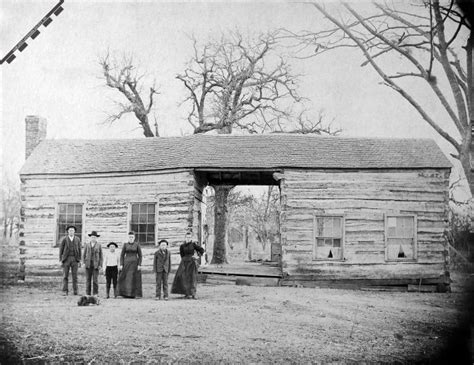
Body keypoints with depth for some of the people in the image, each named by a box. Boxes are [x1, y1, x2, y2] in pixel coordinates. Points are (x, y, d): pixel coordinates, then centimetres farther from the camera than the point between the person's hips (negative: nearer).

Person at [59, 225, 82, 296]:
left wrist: (79, 261, 3)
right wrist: (60, 260, -4)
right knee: (65, 276, -2)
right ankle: (65, 291, 0)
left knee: (74, 276, 0)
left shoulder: (77, 239, 5)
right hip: (66, 259, -1)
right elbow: (61, 250, 2)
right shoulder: (64, 239, 0)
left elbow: (79, 250, 8)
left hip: (74, 259, 1)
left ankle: (75, 291, 4)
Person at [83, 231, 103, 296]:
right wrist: (84, 263, 1)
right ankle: (87, 293, 7)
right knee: (88, 279, 2)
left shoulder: (99, 245, 4)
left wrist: (100, 265, -3)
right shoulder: (87, 245, 8)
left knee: (95, 279, -4)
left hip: (96, 265, -2)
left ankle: (95, 293, 2)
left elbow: (101, 256, 3)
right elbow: (84, 254, 10)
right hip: (88, 264, 2)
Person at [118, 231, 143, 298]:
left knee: (134, 279, -1)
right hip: (126, 263, 1)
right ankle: (125, 293, 2)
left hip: (134, 263, -1)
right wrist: (121, 265, -5)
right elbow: (122, 255, 4)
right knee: (125, 279, -4)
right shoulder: (125, 245, 4)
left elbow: (140, 256, 1)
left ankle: (133, 294, 5)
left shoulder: (137, 245, 1)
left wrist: (139, 265, -8)